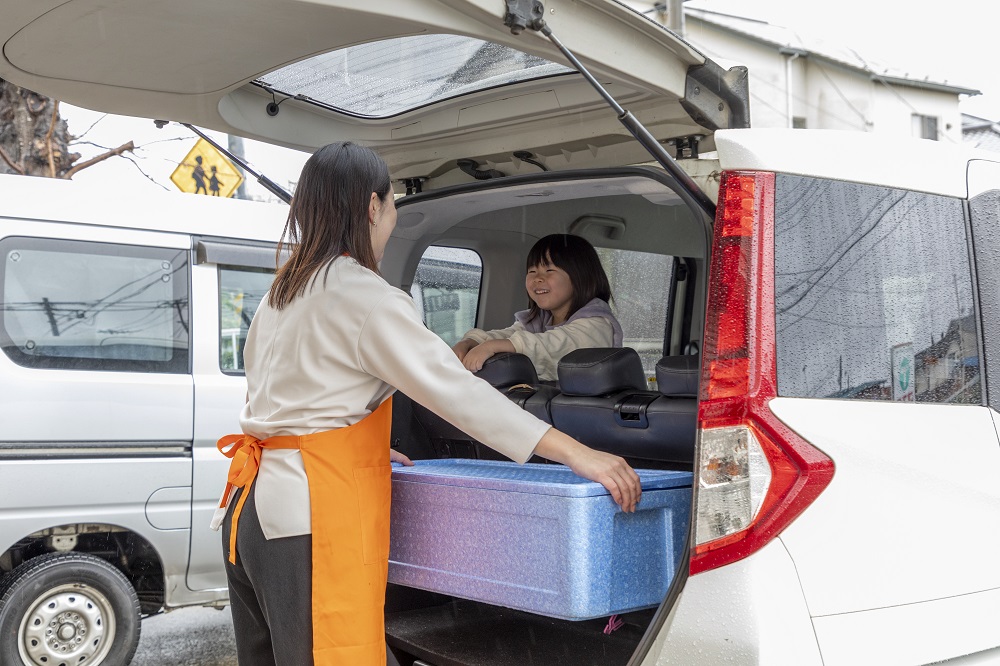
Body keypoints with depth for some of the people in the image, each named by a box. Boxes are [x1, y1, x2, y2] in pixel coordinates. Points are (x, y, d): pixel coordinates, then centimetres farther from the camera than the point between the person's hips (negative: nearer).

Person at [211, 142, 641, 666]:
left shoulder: (282, 293, 16)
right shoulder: (365, 297, -11)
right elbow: (454, 389, -18)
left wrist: (362, 448, 32)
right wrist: (578, 454, -18)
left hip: (254, 503, 10)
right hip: (315, 514, -10)